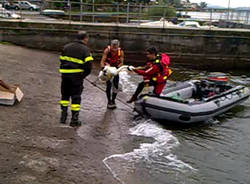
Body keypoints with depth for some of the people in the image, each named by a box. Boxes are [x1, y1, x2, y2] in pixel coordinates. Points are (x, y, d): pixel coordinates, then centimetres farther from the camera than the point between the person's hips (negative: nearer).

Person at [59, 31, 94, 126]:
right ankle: (74, 119, 7)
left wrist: (64, 72, 16)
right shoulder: (85, 49, -4)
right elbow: (88, 65, -13)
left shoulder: (66, 47, 13)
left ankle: (63, 116, 22)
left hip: (65, 75, 5)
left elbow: (61, 60, 13)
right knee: (76, 97, 4)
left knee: (65, 95, 20)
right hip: (77, 76, -4)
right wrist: (83, 75, 1)